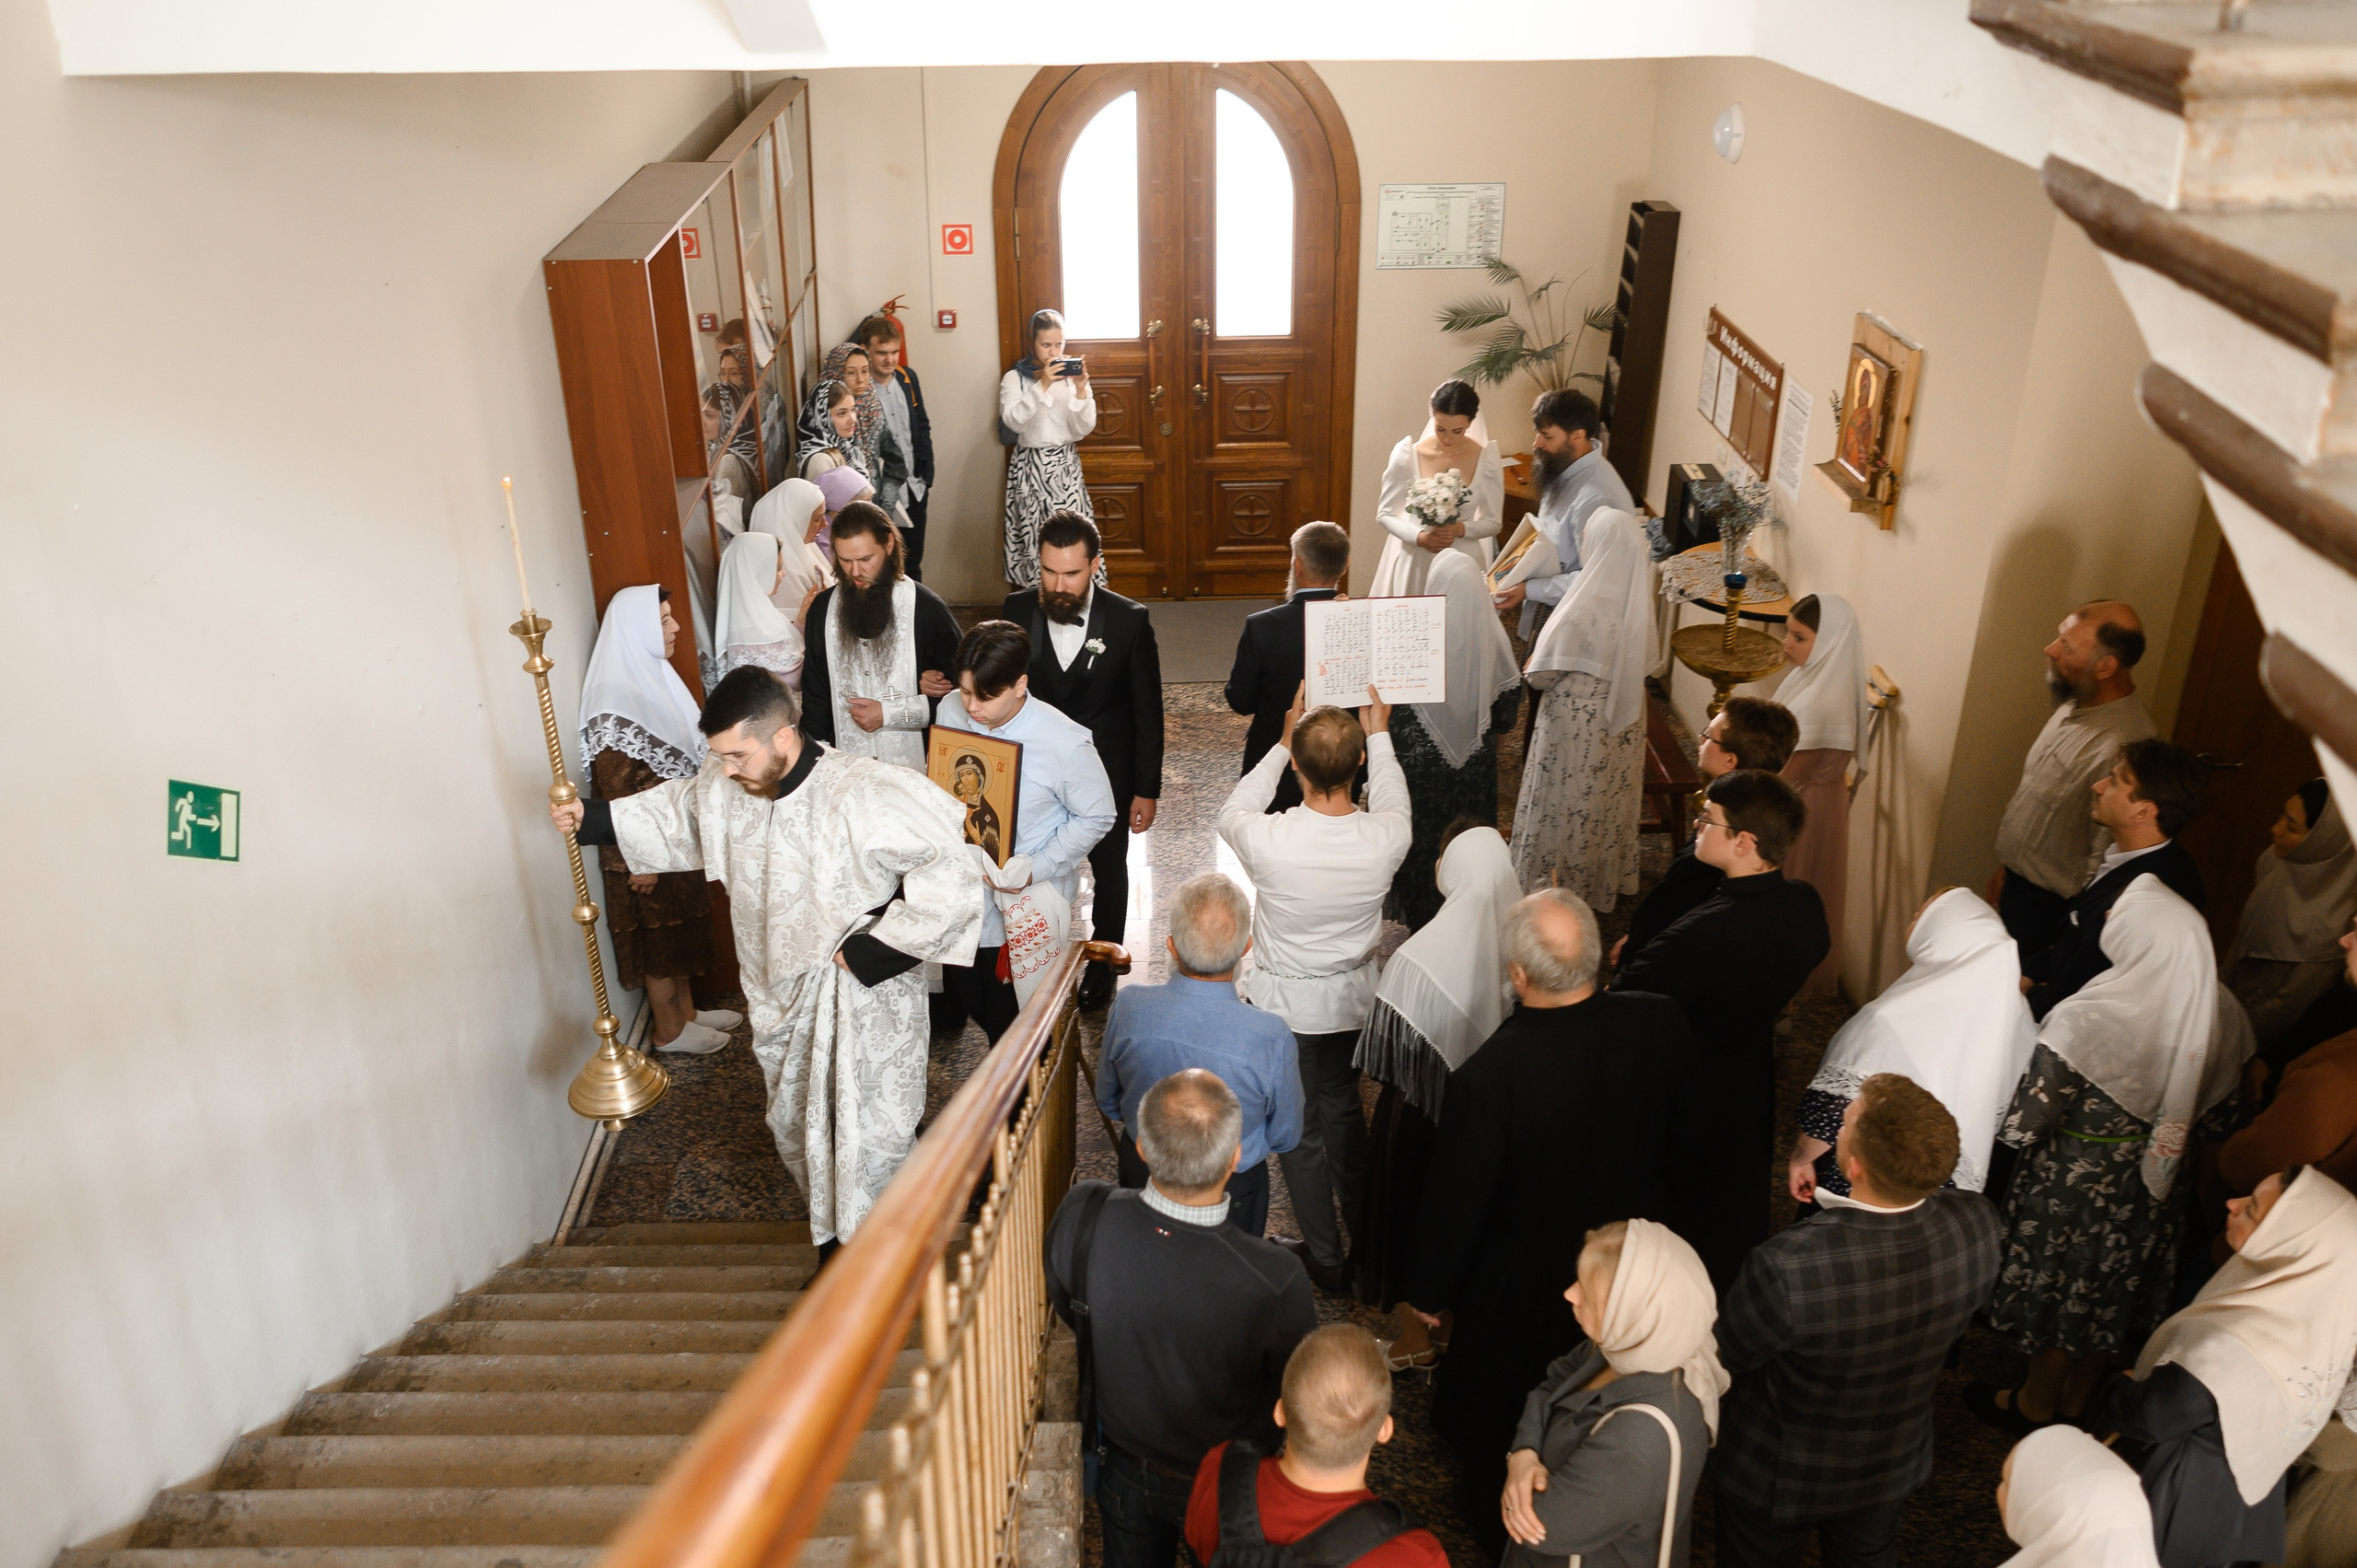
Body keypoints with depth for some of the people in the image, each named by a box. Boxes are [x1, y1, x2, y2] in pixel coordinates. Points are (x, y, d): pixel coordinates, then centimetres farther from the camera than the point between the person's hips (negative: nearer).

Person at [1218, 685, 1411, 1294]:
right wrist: (1378, 734, 18)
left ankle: (1326, 1258, 29)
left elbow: (1233, 813, -3)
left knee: (1300, 1127, 15)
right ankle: (1365, 1236, 42)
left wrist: (1282, 743, 5)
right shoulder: (1385, 839, -22)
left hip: (1284, 1002, -3)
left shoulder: (1268, 840, -29)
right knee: (1342, 1105, 26)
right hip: (1354, 996, 3)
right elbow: (1392, 801, 5)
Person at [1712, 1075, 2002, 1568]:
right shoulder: (1975, 1224, -29)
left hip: (1780, 1479, -4)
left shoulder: (1787, 1266, -45)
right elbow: (1955, 1325, -6)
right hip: (1893, 1466, 4)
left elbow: (1723, 1354, -23)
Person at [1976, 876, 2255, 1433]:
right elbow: (2217, 1120, -1)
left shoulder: (2083, 1021, -35)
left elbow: (2023, 1126, -26)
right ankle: (2078, 1400, 49)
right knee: (2114, 1296, 26)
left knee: (2058, 1295, 19)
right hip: (2151, 1197, 5)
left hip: (2073, 1193, -5)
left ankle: (2035, 1406, 43)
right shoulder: (2221, 1016, -16)